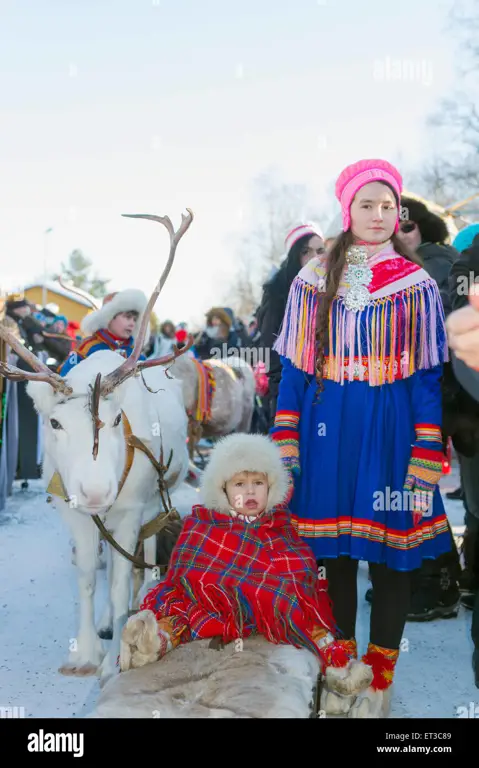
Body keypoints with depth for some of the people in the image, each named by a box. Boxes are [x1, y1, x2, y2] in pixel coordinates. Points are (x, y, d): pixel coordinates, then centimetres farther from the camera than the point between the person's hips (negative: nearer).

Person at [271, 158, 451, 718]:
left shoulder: (416, 284, 1)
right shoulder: (314, 280, 6)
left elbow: (428, 377, -2)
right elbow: (294, 368, 7)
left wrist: (425, 462, -8)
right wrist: (285, 450, 1)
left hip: (390, 429, -1)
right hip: (328, 429, 2)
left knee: (390, 556, 4)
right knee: (334, 553, 8)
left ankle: (378, 681, 20)